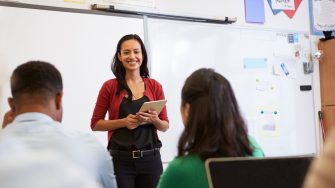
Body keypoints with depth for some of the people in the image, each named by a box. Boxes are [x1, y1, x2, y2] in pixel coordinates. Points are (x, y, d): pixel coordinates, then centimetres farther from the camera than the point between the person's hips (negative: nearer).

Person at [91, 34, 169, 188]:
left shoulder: (155, 86, 5)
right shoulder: (110, 86, -1)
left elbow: (165, 126, 10)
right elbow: (95, 124, 1)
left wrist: (153, 120, -11)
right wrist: (124, 122, -12)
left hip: (150, 158, 2)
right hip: (121, 159, -2)